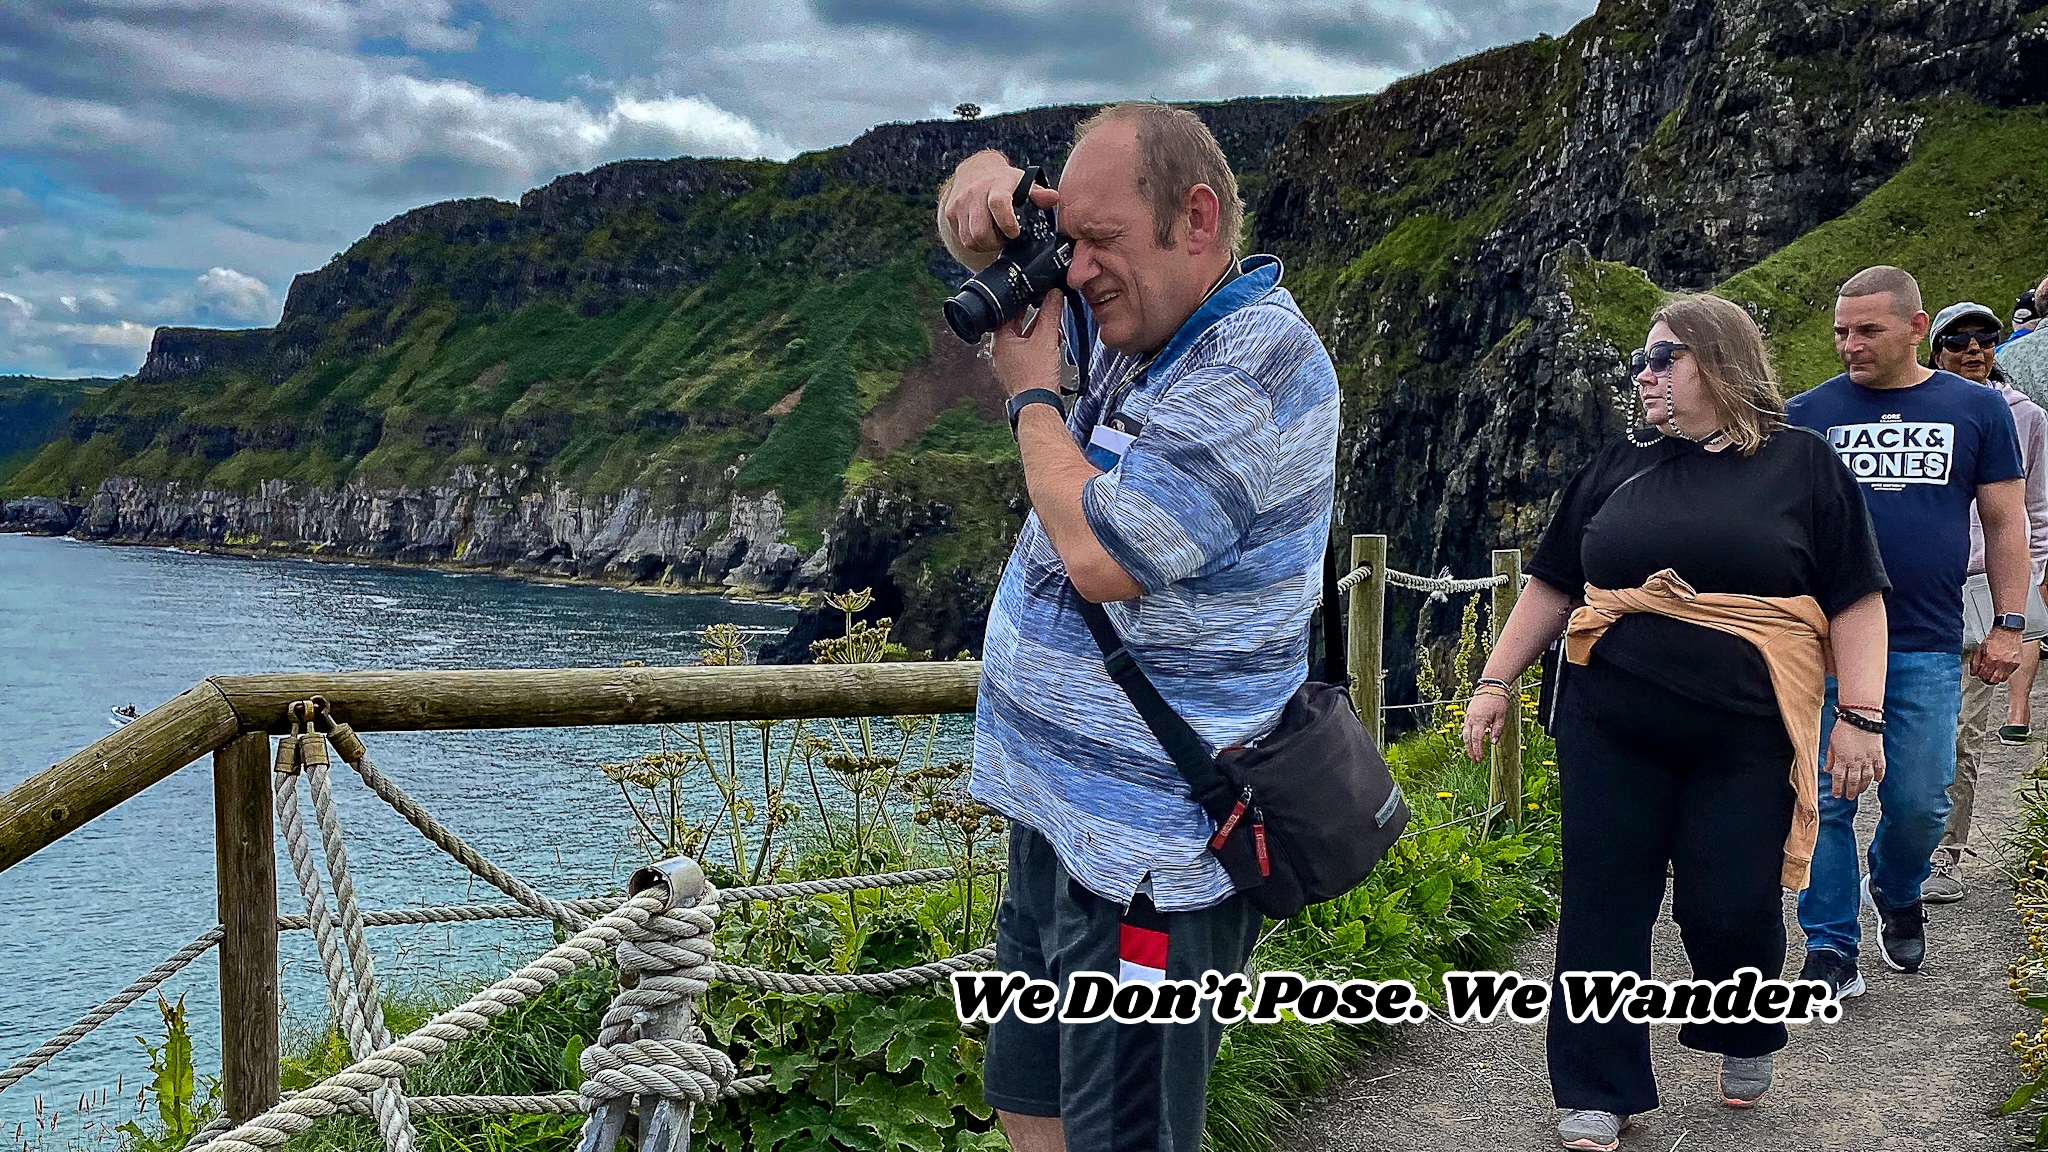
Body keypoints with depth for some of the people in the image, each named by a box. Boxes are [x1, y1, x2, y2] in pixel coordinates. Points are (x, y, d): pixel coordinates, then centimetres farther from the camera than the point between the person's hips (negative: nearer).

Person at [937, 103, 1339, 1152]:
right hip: (1063, 812, 10)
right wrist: (987, 185, -6)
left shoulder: (1253, 366, -19)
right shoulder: (1140, 319, 8)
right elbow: (980, 226, 20)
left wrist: (1030, 390, -10)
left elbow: (1099, 555, -26)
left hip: (1145, 863, -9)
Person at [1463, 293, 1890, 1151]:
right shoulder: (1619, 467, 11)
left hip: (1744, 737, -2)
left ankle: (1746, 1039, 33)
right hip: (1610, 730, 3)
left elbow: (1856, 601, 1)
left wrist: (1860, 718, -7)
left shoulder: (1803, 465, 3)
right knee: (1605, 902, 3)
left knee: (1730, 904, 1)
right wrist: (1495, 683, 10)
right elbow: (1551, 586, 15)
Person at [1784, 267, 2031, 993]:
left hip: (1928, 647, 0)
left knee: (1920, 802, 3)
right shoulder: (1808, 414, 5)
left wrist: (2009, 624, 4)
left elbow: (2005, 521, 10)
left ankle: (1895, 892, 35)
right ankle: (1831, 950, 10)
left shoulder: (1976, 409, 6)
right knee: (1826, 798, 0)